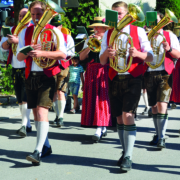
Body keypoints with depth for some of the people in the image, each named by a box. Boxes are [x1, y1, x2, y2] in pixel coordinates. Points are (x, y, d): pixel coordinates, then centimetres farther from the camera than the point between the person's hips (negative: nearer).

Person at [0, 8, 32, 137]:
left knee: (26, 98, -13)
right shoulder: (13, 30, 14)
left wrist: (18, 41, -27)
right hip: (15, 69, 6)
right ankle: (28, 125, 20)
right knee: (20, 99, 10)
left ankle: (24, 125, -16)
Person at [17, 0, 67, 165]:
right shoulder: (25, 32, 11)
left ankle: (38, 151, -22)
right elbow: (19, 57, 7)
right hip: (30, 75, 6)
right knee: (35, 111, 10)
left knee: (42, 110, -17)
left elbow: (63, 54, -14)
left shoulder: (54, 31, -3)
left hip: (48, 76, -5)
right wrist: (29, 51, -14)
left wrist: (42, 53, -25)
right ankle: (46, 146, 25)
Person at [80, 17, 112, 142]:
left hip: (104, 72, -4)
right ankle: (103, 127, 11)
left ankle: (100, 128, -17)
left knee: (102, 98, -13)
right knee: (92, 99, 1)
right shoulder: (89, 40, 16)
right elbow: (81, 57, 8)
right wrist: (90, 46, -5)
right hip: (91, 73, 4)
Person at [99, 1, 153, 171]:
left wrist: (137, 54, -22)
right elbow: (102, 62, 7)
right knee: (119, 117, 6)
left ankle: (128, 158, -14)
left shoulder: (138, 31, 2)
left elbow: (150, 57, -1)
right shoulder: (108, 34, 10)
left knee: (127, 115, -16)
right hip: (114, 79, 4)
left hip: (132, 79, -4)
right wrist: (106, 53, -17)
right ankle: (125, 152, 21)